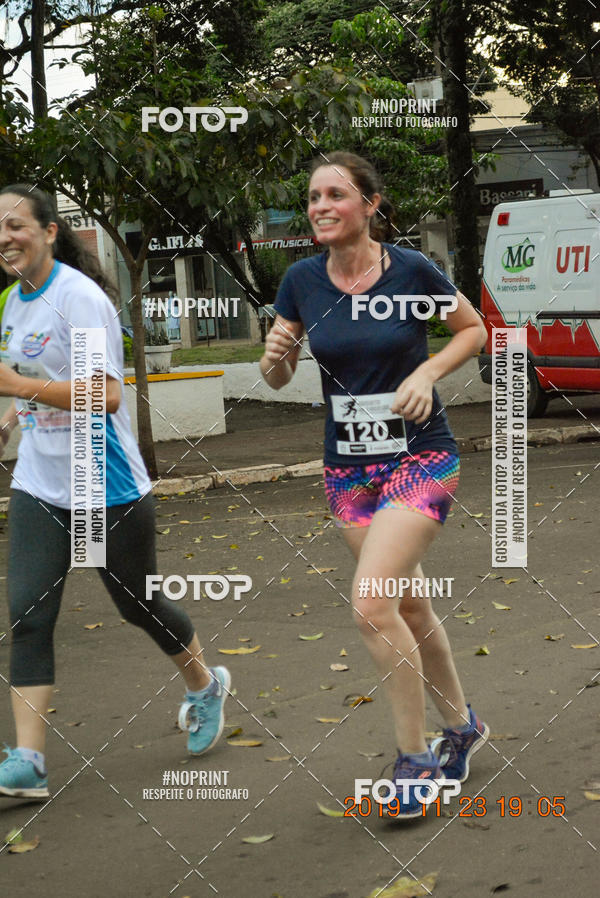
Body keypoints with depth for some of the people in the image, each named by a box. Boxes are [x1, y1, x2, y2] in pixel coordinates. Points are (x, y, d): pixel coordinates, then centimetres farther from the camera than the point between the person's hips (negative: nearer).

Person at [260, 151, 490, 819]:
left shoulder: (412, 271, -12)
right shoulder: (302, 280, -3)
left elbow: (473, 329, 4)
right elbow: (277, 377, 4)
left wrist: (428, 371, -13)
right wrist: (275, 355, -18)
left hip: (421, 458, -4)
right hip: (347, 468, 4)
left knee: (370, 603, -17)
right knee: (410, 607, 14)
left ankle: (414, 758, -1)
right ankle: (463, 727, 36)